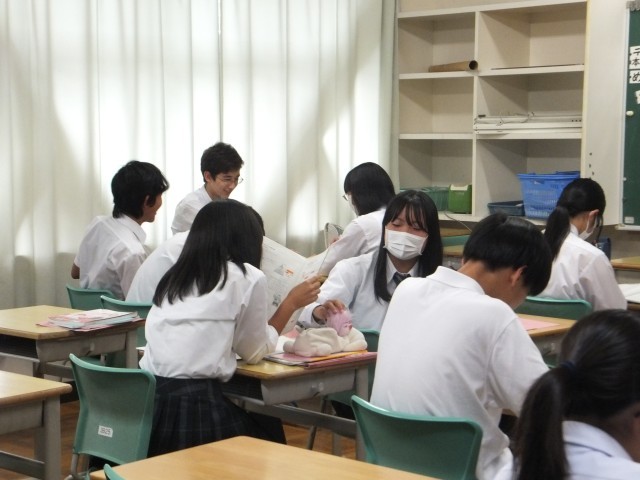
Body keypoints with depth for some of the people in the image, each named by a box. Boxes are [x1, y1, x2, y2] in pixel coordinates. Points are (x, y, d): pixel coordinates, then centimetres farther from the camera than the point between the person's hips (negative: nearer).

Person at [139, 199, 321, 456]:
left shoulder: (175, 276, 16)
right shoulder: (248, 277, 0)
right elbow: (254, 352, 12)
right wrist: (291, 304, 23)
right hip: (192, 408, -6)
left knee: (260, 423, 27)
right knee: (270, 431, 22)